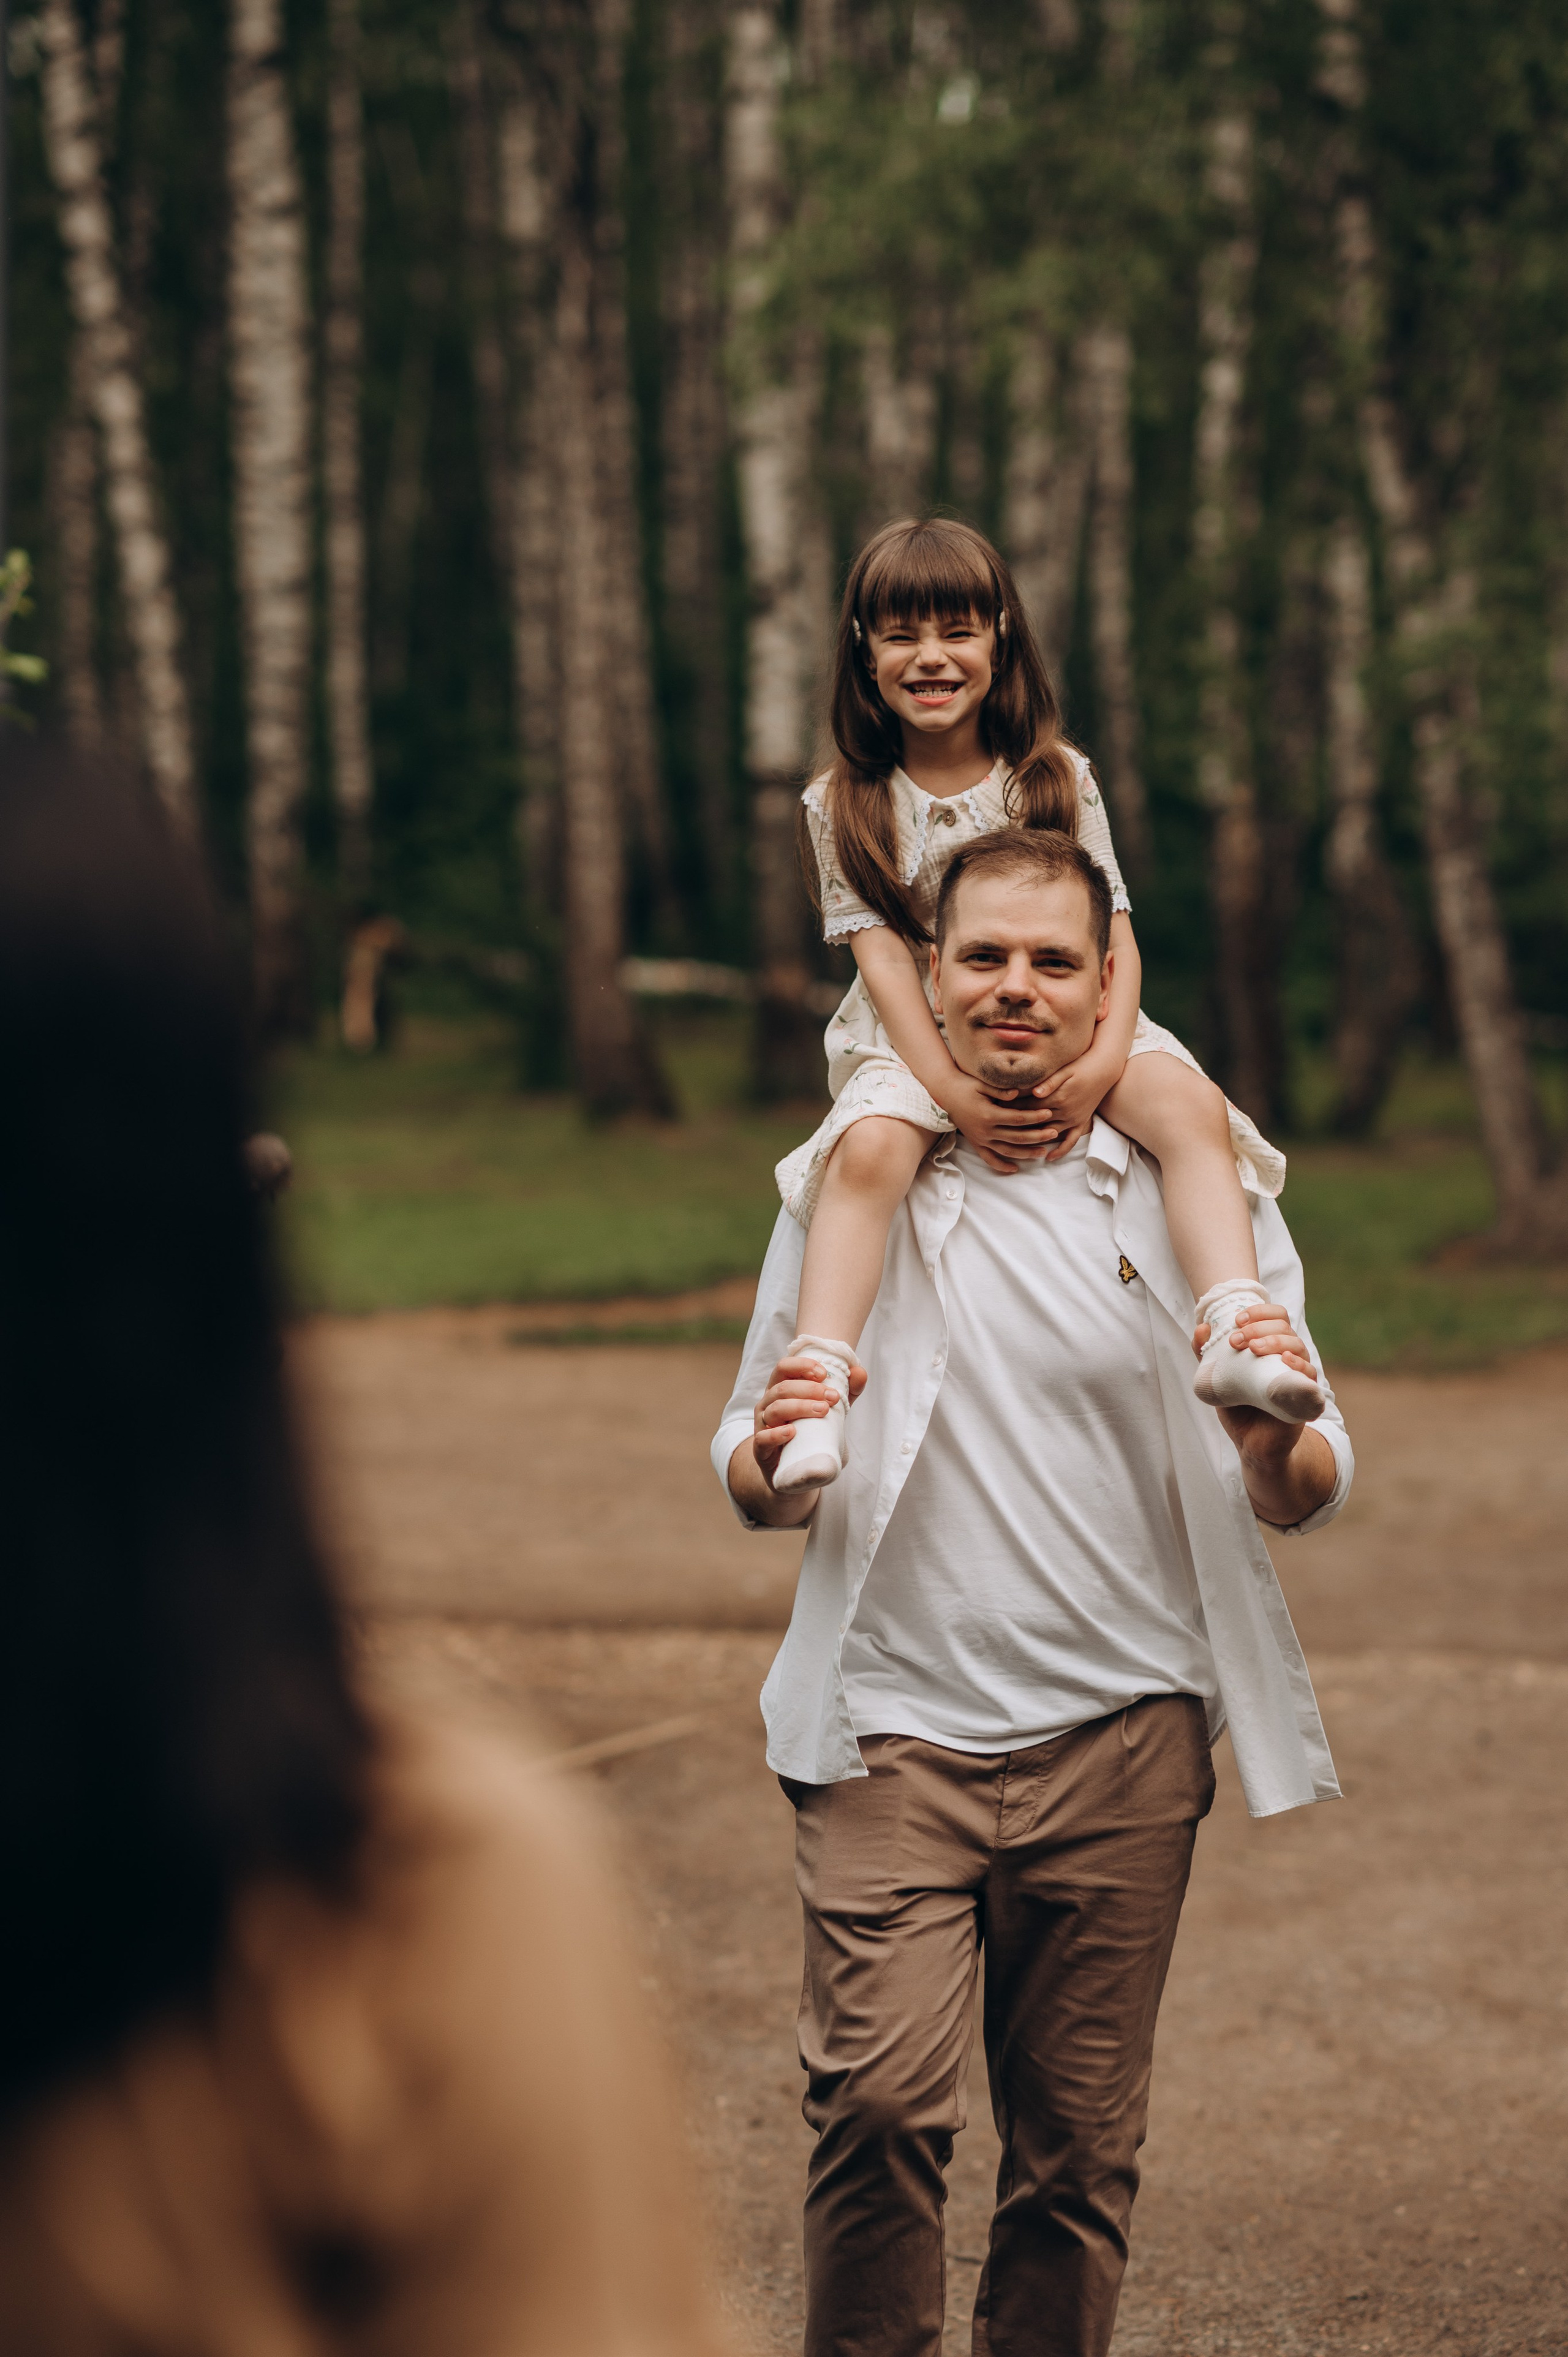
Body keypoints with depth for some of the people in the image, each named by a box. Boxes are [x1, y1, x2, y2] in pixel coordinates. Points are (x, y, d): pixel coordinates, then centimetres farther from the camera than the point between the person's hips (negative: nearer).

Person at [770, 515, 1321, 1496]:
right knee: (867, 1151, -34)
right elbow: (881, 952, -7)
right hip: (916, 1040, -1)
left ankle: (1236, 1337, -38)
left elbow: (1113, 931, -1)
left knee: (1191, 1107, -28)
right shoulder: (846, 806, 1)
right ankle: (820, 1387, -40)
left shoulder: (1059, 779, 4)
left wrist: (1105, 1059, -20)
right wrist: (952, 1091, -21)